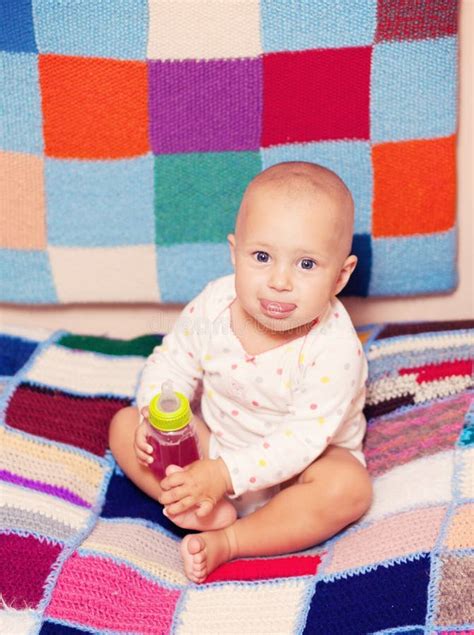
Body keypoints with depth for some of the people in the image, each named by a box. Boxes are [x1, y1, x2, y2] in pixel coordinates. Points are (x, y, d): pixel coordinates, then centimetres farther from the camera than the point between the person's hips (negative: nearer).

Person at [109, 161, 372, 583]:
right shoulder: (215, 304, -17)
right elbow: (172, 362, -1)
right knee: (126, 425, -6)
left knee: (349, 486, -33)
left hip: (291, 468, -4)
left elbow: (303, 438, -32)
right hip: (214, 443, 5)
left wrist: (223, 474, -38)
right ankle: (208, 511, -22)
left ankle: (228, 542, -25)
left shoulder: (334, 348, -31)